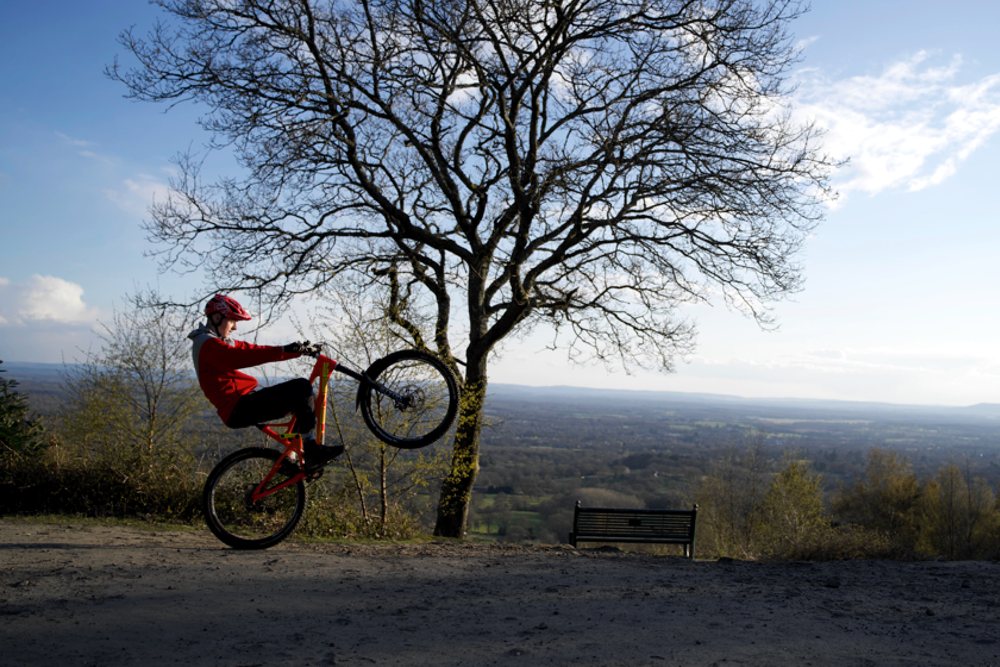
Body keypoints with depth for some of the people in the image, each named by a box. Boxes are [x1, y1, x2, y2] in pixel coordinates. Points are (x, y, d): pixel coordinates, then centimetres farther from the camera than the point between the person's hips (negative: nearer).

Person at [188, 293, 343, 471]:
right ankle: (311, 451, -15)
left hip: (243, 403, 11)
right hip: (239, 409, -11)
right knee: (301, 387, -19)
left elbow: (250, 349, 15)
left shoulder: (217, 343, 23)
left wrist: (296, 350, 4)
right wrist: (283, 350, -36)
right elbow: (241, 357, -27)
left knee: (299, 394, 15)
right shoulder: (207, 344, -10)